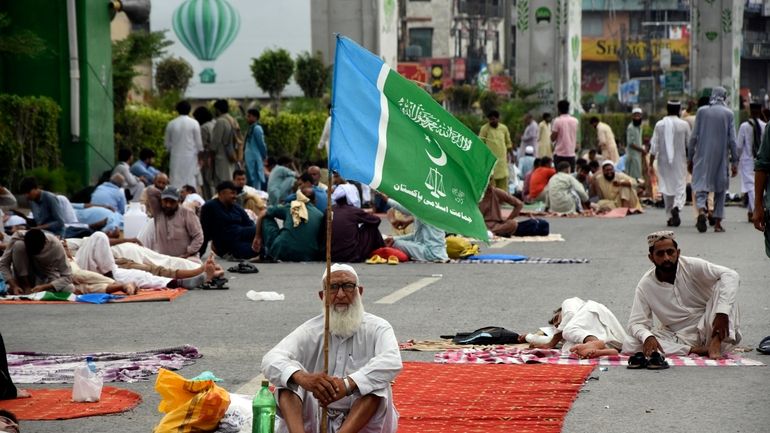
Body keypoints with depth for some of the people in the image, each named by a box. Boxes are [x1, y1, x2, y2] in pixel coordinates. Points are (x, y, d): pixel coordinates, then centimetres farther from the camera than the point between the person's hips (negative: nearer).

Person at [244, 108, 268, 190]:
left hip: (256, 161, -10)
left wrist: (263, 157, -4)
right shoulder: (251, 128, 14)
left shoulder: (256, 128, -13)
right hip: (250, 161, 10)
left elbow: (262, 145, -12)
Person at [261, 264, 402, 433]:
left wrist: (348, 384, -43)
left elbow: (392, 362, -26)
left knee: (376, 384, -29)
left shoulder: (377, 328, -3)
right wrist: (302, 377, -40)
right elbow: (271, 361, -16)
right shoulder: (311, 330, 1)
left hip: (365, 419, -2)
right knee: (289, 380, -20)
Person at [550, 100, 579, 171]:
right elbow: (576, 138, 13)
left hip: (559, 153, -4)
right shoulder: (575, 121, 5)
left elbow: (553, 138, -7)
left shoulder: (557, 121, -9)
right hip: (571, 154, 4)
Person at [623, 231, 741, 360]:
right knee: (629, 345, -24)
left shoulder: (692, 266, -11)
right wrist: (648, 337, -30)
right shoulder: (645, 285, -6)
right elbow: (636, 323, -5)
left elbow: (730, 275, -22)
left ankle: (715, 344, -32)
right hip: (677, 336, 1)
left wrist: (722, 313, -35)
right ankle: (694, 350, -28)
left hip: (708, 328, -1)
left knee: (722, 286, -24)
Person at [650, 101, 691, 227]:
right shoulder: (684, 125, -5)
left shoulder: (659, 125, -3)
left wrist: (651, 164, 3)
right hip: (680, 161, -2)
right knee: (680, 187, 1)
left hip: (664, 161, 2)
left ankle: (670, 216, 13)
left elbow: (654, 147, -3)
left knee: (666, 188, 10)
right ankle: (677, 207, -27)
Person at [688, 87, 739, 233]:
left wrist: (690, 158, 7)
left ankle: (701, 210, -28)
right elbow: (732, 140, -2)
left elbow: (694, 136, 0)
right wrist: (734, 162, 3)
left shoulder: (701, 111, 0)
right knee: (720, 189, 11)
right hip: (721, 157, 0)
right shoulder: (728, 113, -1)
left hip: (703, 156, 0)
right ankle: (717, 223, 9)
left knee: (701, 185, 1)